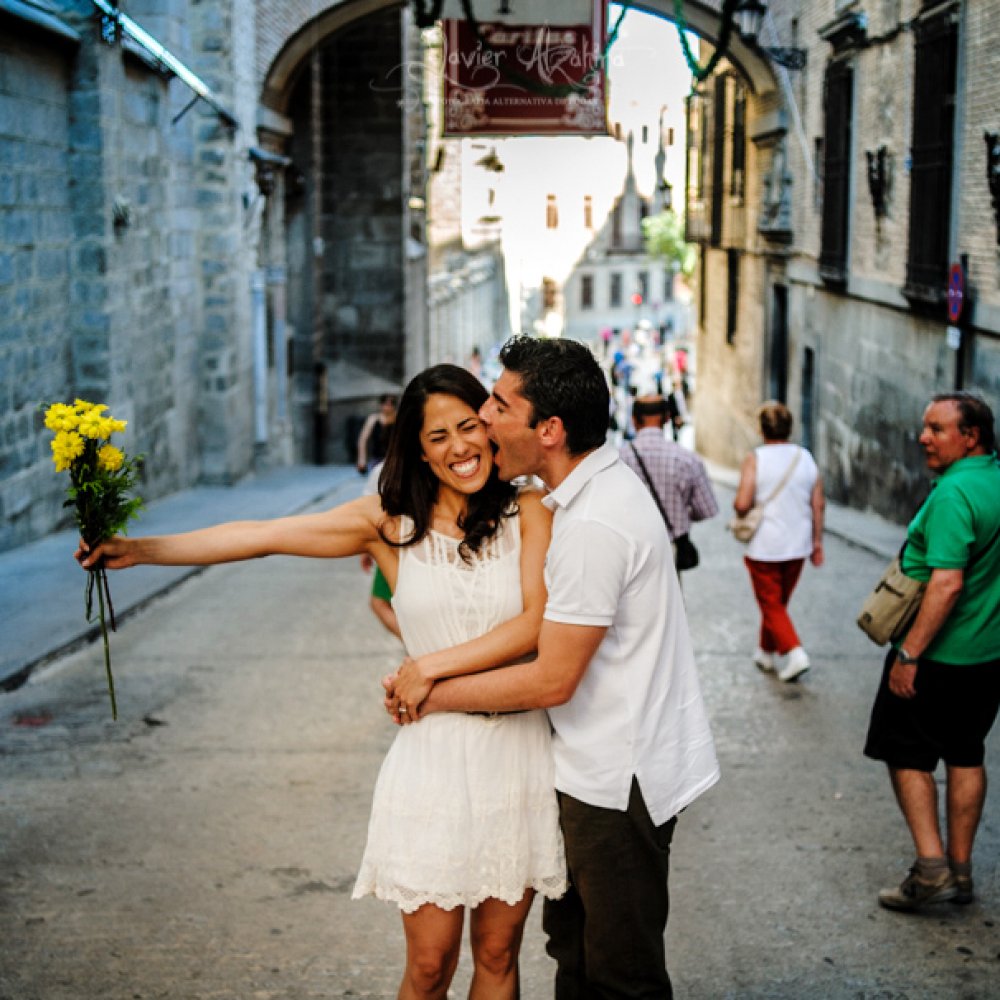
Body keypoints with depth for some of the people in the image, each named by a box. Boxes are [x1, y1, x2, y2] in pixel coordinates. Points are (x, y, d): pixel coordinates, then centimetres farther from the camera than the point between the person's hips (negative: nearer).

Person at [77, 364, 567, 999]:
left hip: (518, 752, 0)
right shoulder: (390, 524, 3)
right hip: (435, 753, 0)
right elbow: (261, 536, 1)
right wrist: (141, 550, -4)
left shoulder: (526, 511, 1)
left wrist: (435, 666, -13)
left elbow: (536, 623, -8)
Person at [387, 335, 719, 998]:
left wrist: (437, 693, -9)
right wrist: (433, 670, 5)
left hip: (619, 778, -10)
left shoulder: (593, 526, -26)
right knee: (574, 941, 21)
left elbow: (552, 680, -22)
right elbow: (538, 631, 13)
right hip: (603, 764, 10)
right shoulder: (604, 484, 7)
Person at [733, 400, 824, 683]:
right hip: (797, 546, 5)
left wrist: (739, 508, 3)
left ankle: (794, 652, -11)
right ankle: (766, 653, 33)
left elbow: (742, 504, -20)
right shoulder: (806, 458, 1)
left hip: (764, 547, -5)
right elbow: (818, 505, 3)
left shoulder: (755, 459, -13)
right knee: (779, 603, 20)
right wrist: (817, 542, 12)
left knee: (771, 605, 5)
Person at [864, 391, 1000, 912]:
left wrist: (909, 653, -24)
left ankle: (931, 864, 0)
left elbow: (948, 582, -28)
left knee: (907, 753, 6)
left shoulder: (954, 493, -22)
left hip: (939, 654, -8)